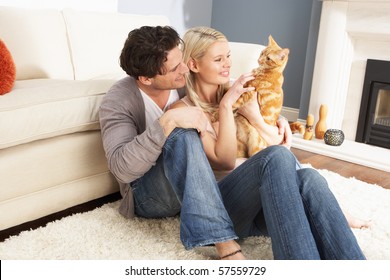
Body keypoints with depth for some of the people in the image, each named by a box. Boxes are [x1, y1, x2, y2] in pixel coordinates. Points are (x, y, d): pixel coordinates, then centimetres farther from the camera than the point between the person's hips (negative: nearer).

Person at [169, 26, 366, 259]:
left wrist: (255, 118, -4)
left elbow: (283, 144, 12)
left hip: (261, 203, 5)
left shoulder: (236, 95, 18)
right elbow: (225, 161, -10)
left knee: (309, 178, -30)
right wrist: (226, 105, -11)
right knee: (277, 156, -34)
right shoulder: (183, 111, 3)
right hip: (218, 207, -4)